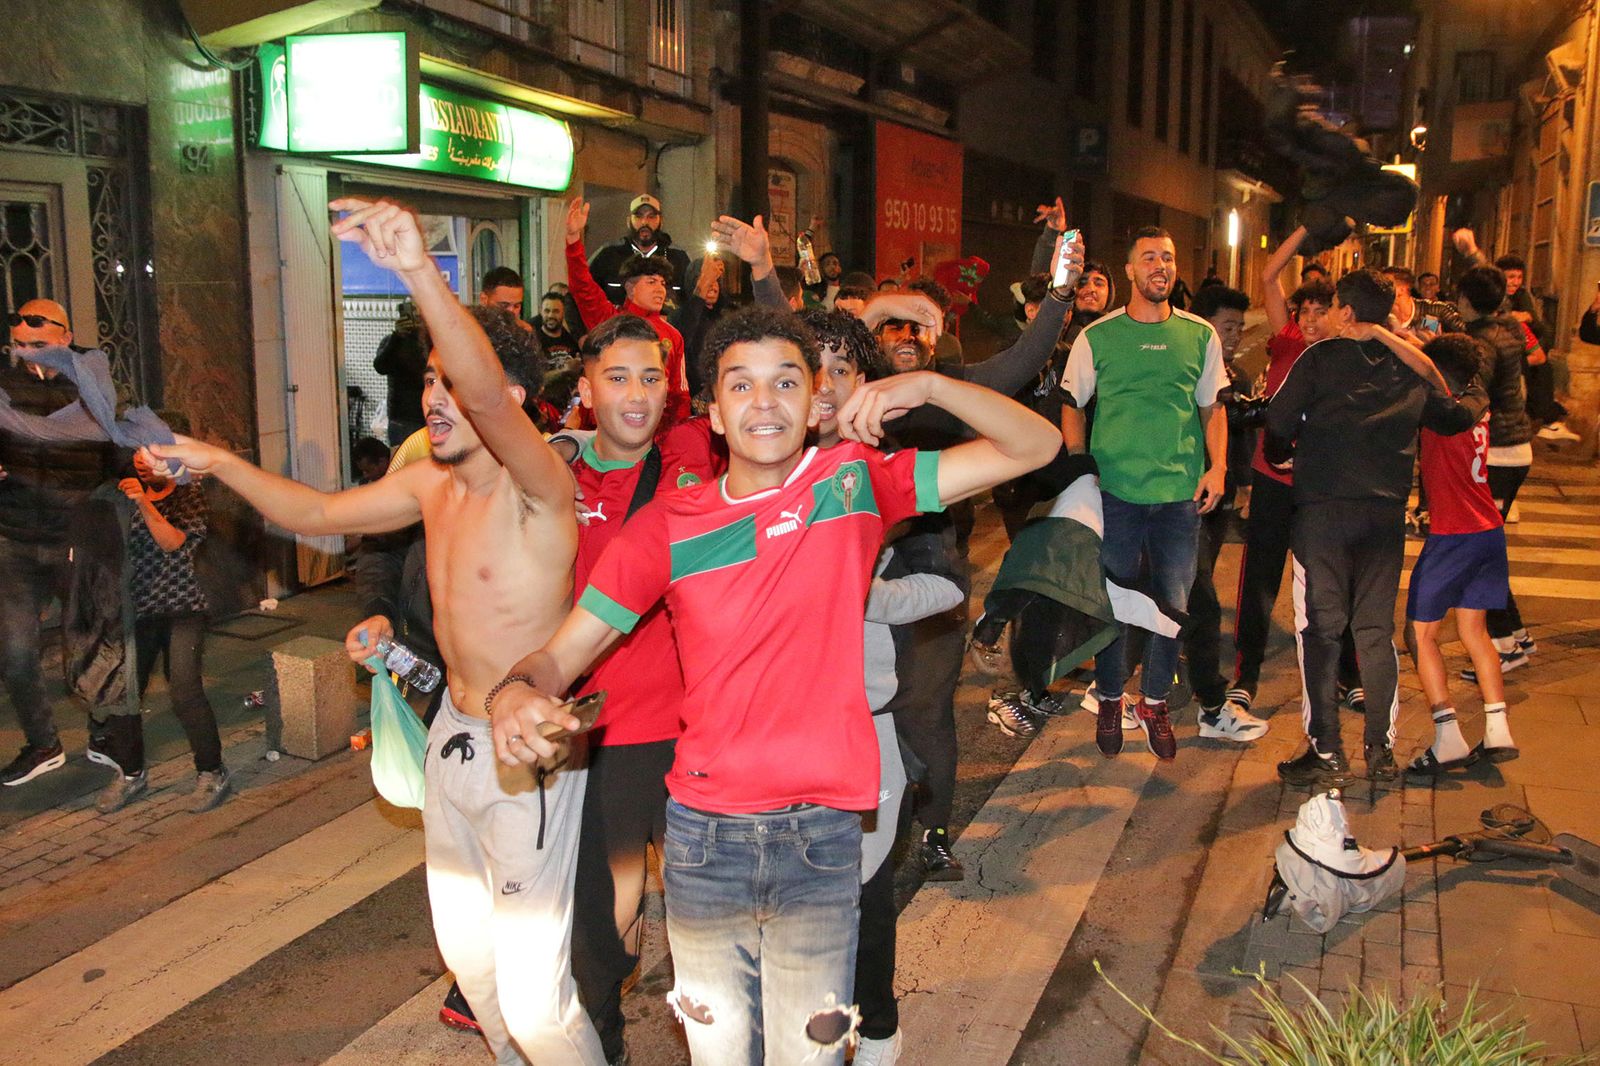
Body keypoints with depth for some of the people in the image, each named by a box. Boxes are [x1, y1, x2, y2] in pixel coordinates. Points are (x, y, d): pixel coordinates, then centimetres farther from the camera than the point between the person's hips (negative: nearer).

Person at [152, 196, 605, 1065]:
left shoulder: (540, 489, -21)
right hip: (452, 736, 9)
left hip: (525, 760, -8)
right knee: (465, 948, 25)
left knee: (534, 996, -6)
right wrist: (218, 463, 11)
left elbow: (490, 399, -41)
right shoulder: (431, 484, 5)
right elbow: (317, 513, 18)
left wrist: (419, 271, -52)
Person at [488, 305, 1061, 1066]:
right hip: (703, 835, 1)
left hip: (821, 834, -1)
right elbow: (563, 654, -2)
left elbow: (1033, 447, -3)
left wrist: (927, 386, -18)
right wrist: (518, 693, -25)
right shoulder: (670, 524, -1)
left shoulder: (856, 480, -3)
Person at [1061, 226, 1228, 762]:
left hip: (1181, 492, 2)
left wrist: (1217, 466, 0)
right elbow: (1071, 405, 6)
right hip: (1115, 490, -2)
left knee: (1173, 604, 7)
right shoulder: (1097, 336, 1)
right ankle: (1109, 700, 24)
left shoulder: (1200, 335, 7)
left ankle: (1154, 702, 25)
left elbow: (1213, 407, 12)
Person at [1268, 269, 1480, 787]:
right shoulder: (1412, 365, 10)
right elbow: (1458, 418, 21)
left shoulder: (1321, 357, -3)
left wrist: (1279, 454, 14)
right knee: (1376, 628, 12)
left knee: (1321, 627, 1)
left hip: (1323, 505, -4)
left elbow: (1278, 421, -8)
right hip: (1387, 510, 4)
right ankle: (1382, 749, 16)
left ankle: (1326, 753, 2)